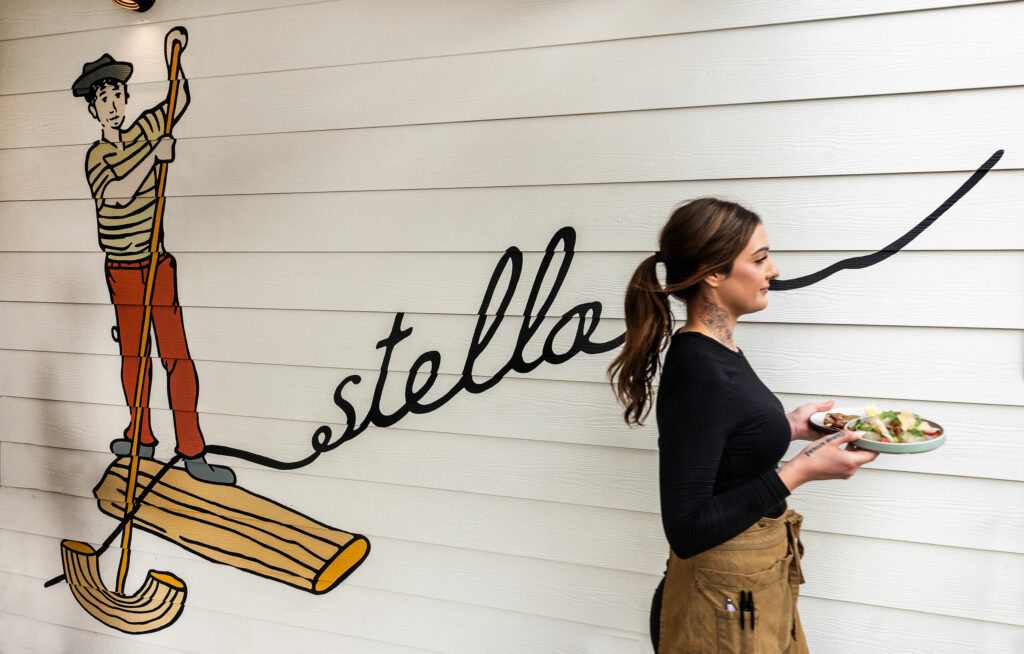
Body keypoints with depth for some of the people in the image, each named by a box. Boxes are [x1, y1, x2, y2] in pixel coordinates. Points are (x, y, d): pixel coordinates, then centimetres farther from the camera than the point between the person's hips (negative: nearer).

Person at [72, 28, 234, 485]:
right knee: (132, 354, 12)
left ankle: (192, 452, -3)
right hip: (121, 271, 0)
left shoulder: (143, 131, 3)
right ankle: (141, 438, 27)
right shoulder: (96, 156, -5)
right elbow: (118, 193, -25)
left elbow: (179, 102, 9)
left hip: (157, 266, 1)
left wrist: (172, 56, -4)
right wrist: (154, 154, -26)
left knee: (175, 354, -5)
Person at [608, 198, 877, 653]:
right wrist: (798, 471, -25)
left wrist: (787, 427, 10)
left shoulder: (718, 349, 2)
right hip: (726, 602, -9)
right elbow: (687, 531, -28)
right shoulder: (697, 372, -27)